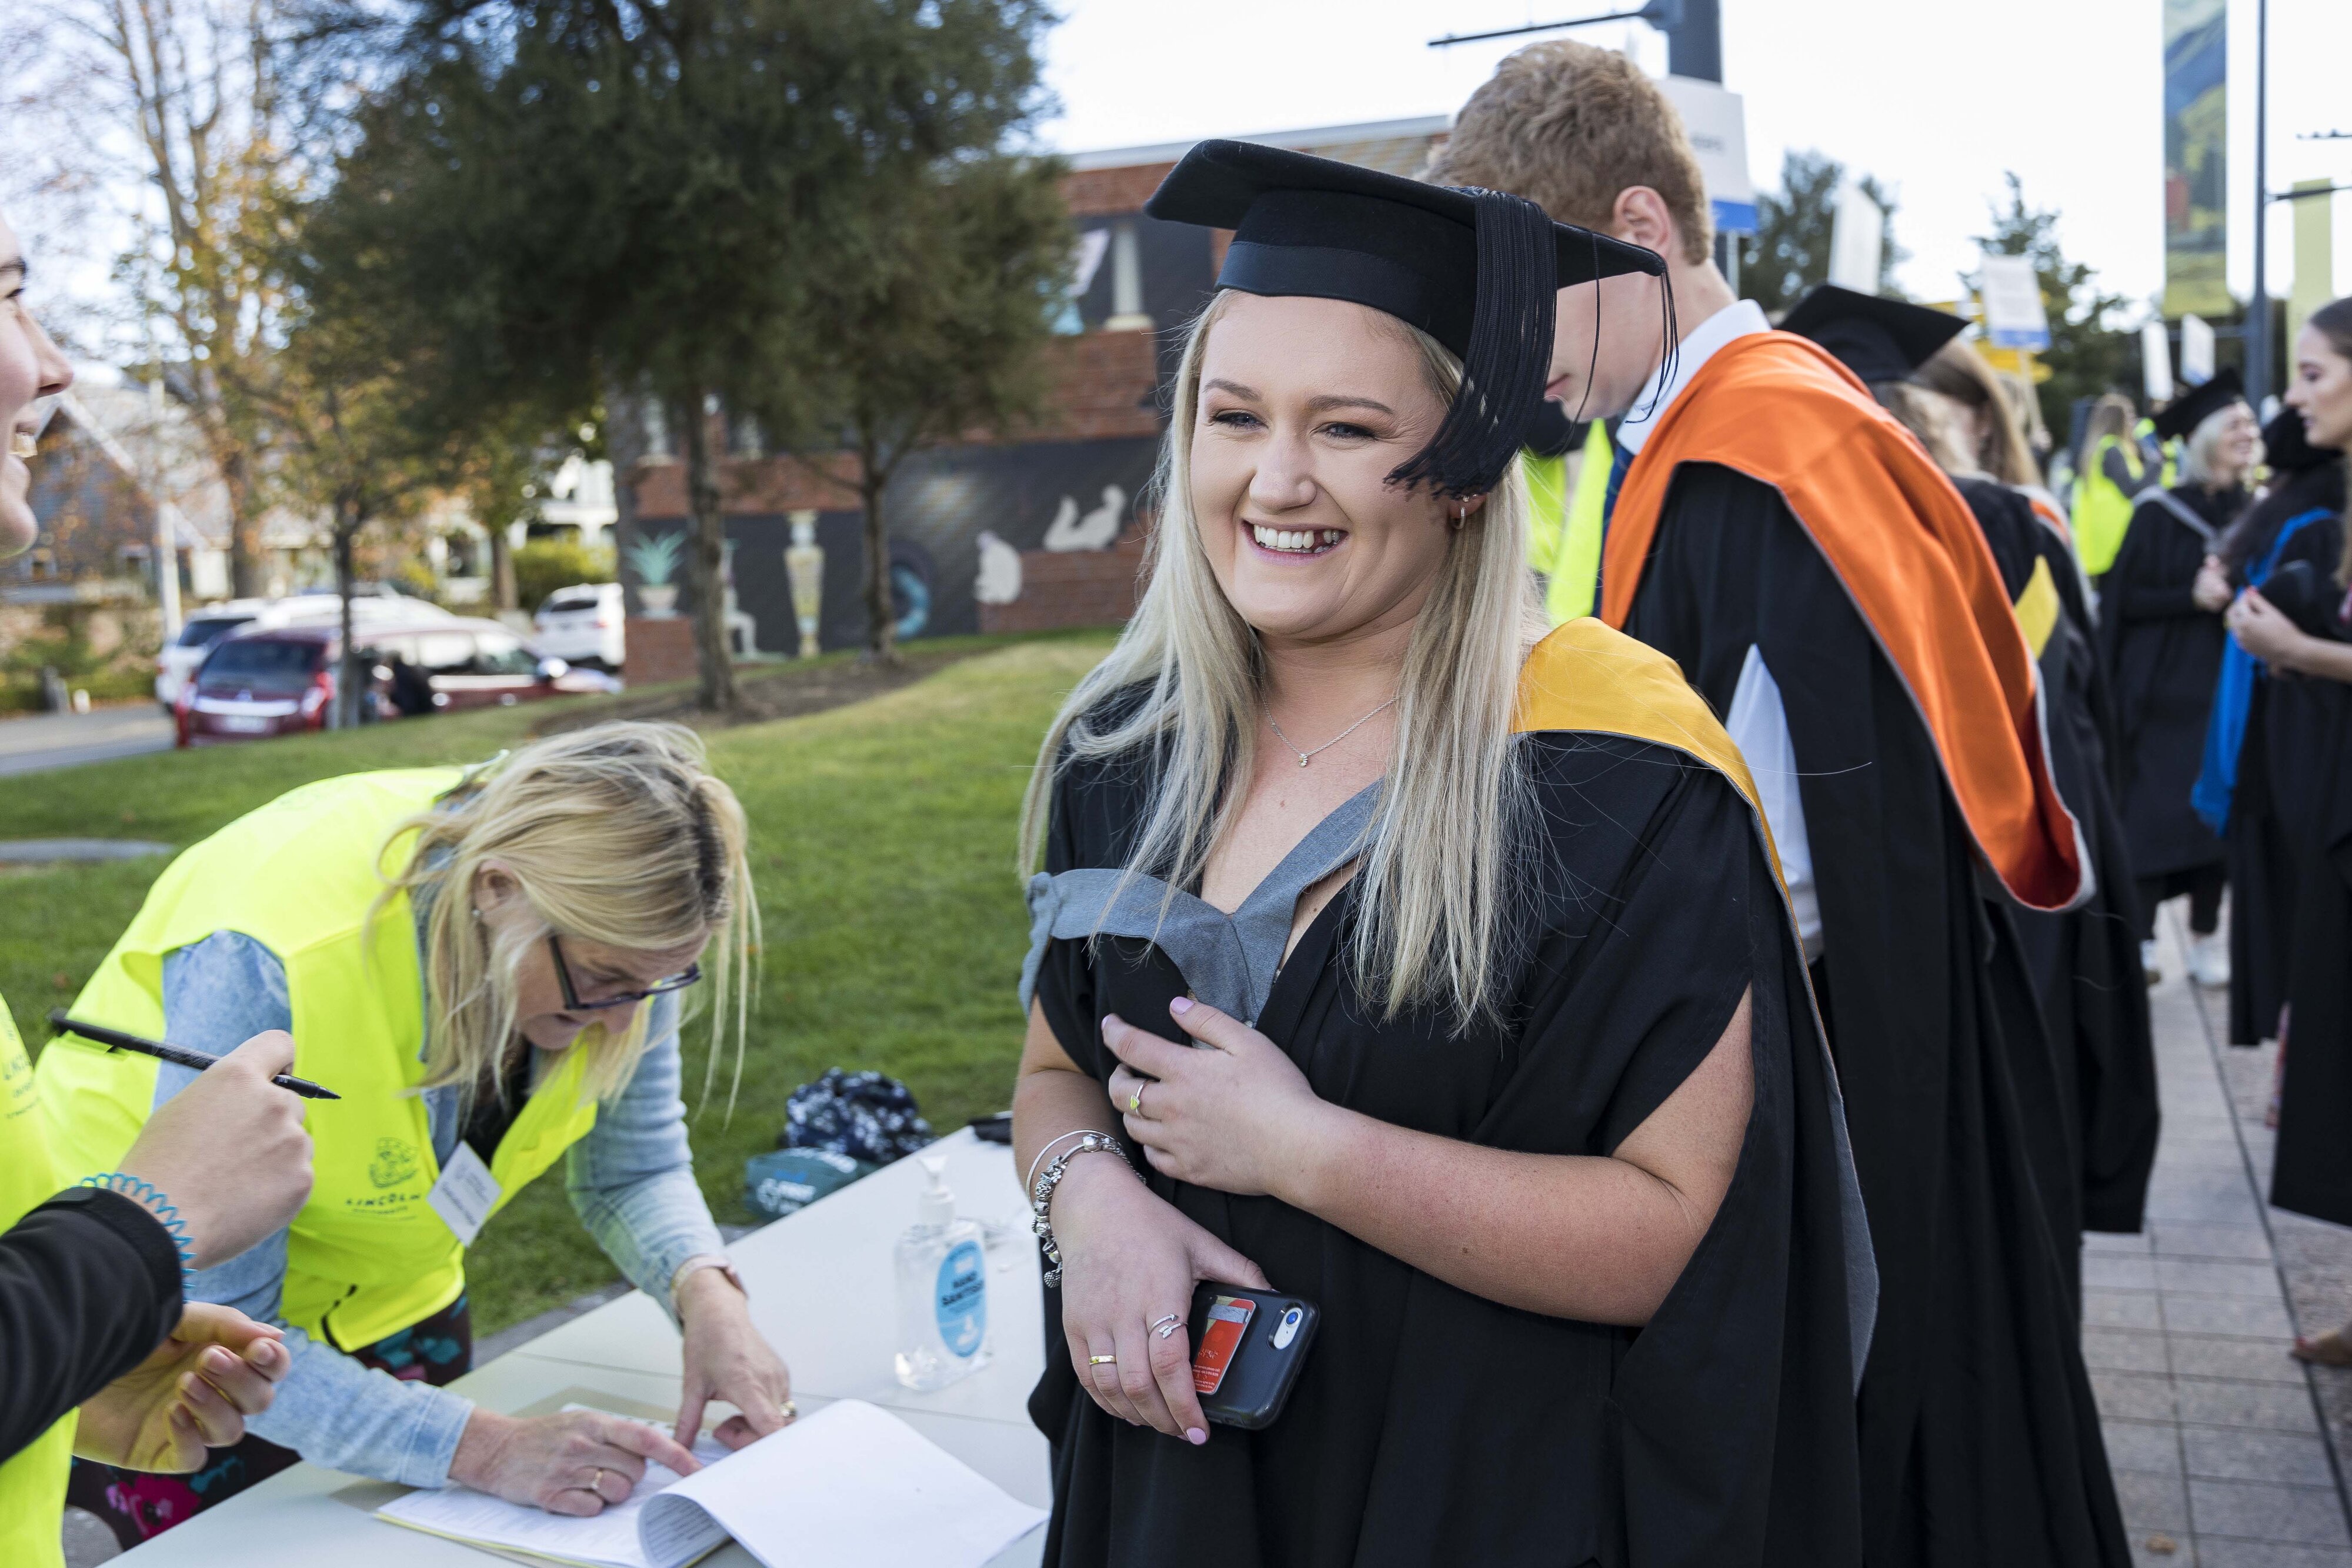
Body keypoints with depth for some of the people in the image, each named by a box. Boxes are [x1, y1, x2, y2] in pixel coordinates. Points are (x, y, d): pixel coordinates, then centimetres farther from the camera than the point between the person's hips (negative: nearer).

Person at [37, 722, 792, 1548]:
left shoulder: (606, 927, -22)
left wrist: (706, 1295, -28)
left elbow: (634, 1171, -9)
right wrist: (484, 1447, -37)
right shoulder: (267, 962, -39)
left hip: (384, 1297, 5)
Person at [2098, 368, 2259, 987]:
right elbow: (2123, 598, -8)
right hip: (2164, 691, -4)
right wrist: (2190, 595, -20)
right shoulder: (2159, 512, -4)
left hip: (2228, 688, 4)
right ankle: (2140, 937, 3)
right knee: (2154, 812, -5)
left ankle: (2206, 936, 13)